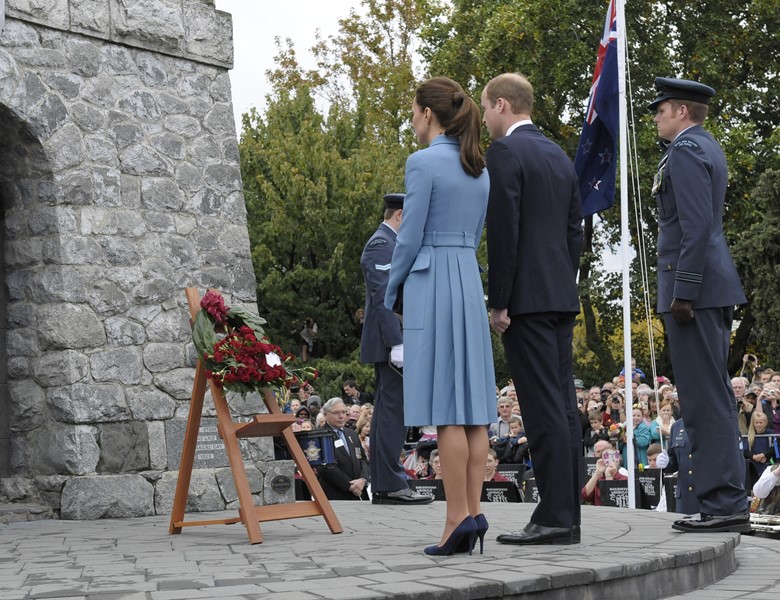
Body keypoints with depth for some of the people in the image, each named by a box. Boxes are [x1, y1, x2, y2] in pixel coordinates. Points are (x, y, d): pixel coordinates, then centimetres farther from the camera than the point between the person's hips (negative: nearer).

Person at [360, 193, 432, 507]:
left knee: (387, 411, 10)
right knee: (394, 410, -10)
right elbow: (381, 297, -19)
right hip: (390, 340, -11)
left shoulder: (389, 244, 22)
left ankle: (382, 486, 13)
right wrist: (397, 343, -23)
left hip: (392, 340, 11)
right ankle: (391, 485, -9)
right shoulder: (381, 244, -11)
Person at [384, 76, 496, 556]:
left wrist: (391, 293, 2)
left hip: (431, 282, -8)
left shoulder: (423, 162, -9)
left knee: (445, 407, -7)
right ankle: (473, 511, 6)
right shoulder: (480, 169, 14)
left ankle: (458, 515, -8)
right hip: (471, 282, 8)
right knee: (473, 402, 5)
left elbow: (411, 237, -10)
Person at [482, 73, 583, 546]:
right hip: (562, 295, 9)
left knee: (543, 407, -9)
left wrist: (498, 303, -13)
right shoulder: (560, 156, 18)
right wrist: (565, 285, 20)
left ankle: (555, 517, -9)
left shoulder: (505, 152, -8)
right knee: (563, 404, 8)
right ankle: (568, 514, 11)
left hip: (527, 296, -8)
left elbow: (504, 231, -15)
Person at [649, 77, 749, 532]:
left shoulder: (686, 151, -11)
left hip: (696, 287, -11)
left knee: (705, 397, -9)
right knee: (716, 396, 12)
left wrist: (683, 291, -22)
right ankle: (728, 503, 17)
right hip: (716, 288, 11)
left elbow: (696, 225, -21)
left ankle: (724, 505, -7)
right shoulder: (710, 148, 21)